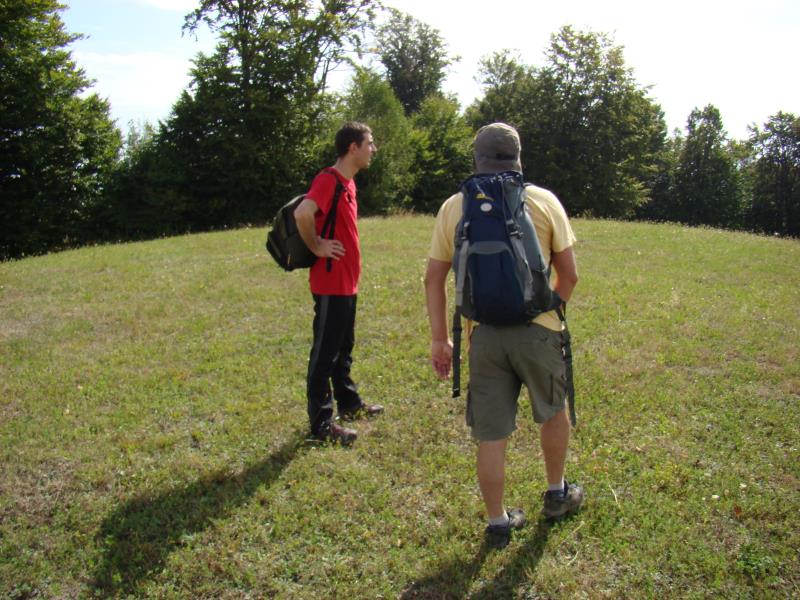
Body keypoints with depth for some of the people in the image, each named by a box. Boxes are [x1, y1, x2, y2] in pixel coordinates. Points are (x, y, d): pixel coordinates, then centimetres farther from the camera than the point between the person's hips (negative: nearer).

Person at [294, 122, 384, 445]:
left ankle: (349, 403, 35)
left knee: (343, 348, 20)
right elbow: (302, 213, -34)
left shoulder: (347, 183, 13)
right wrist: (317, 246, -21)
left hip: (347, 281, 10)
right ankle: (321, 423, 6)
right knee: (325, 352, -2)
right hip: (331, 282, -10)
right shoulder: (329, 179, -18)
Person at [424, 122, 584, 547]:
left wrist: (439, 338, 8)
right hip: (537, 329, -1)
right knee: (553, 411, 24)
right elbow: (569, 274, 1)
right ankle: (557, 494, 41)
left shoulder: (453, 207, 3)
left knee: (491, 435, 10)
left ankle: (497, 523, 23)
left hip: (482, 334, 1)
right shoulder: (544, 201, 0)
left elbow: (433, 279, 2)